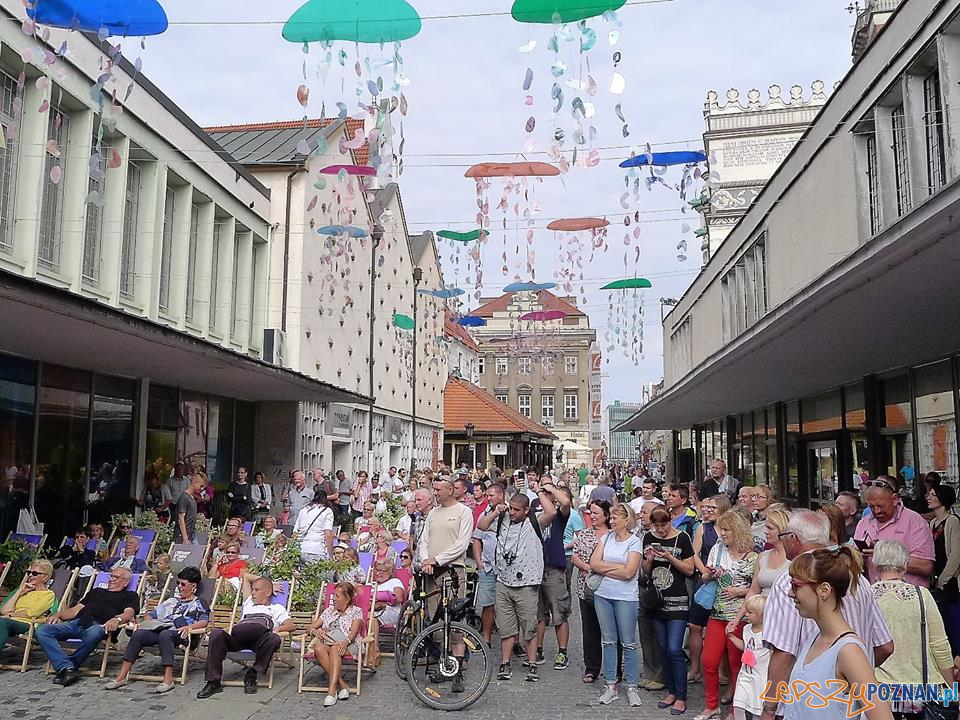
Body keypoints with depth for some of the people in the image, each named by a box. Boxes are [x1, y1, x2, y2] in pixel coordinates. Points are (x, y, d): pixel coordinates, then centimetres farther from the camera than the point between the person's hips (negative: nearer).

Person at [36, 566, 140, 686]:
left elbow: (129, 613, 0)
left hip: (98, 624, -5)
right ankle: (67, 668, -33)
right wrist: (58, 615, 11)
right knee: (42, 631, -21)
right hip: (76, 622, 5)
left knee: (93, 633, -43)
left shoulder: (129, 596, 21)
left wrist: (117, 619, -23)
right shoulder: (96, 591, 38)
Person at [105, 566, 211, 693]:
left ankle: (168, 679, -45)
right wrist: (145, 623, 8)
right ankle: (122, 676, -26)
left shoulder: (199, 603, 17)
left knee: (164, 634, -38)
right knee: (138, 633, -24)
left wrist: (190, 626, -19)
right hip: (160, 629, 5)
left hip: (181, 634, -5)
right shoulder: (171, 601, 34)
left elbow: (204, 621, 0)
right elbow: (152, 614, 30)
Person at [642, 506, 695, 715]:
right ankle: (671, 692, 24)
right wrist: (649, 560, -10)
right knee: (663, 648, 11)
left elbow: (690, 570, -6)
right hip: (656, 600, 5)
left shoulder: (682, 538, -7)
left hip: (677, 602, -5)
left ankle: (681, 697, 4)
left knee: (674, 649, -8)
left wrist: (670, 558, -18)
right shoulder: (649, 538, 5)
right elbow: (646, 572, 11)